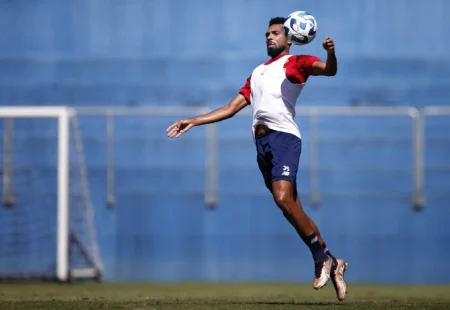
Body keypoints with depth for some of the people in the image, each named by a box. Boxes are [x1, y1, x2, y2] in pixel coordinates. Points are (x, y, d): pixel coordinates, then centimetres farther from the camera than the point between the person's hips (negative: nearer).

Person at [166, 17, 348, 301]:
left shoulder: (295, 63, 8)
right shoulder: (258, 72, 28)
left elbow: (328, 70, -10)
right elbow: (232, 108, 29)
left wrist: (331, 53, -32)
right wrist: (193, 122, 24)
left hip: (284, 137, -6)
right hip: (262, 144, 6)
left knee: (283, 199, -24)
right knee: (295, 211, 2)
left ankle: (322, 258, -12)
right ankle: (333, 264, 9)